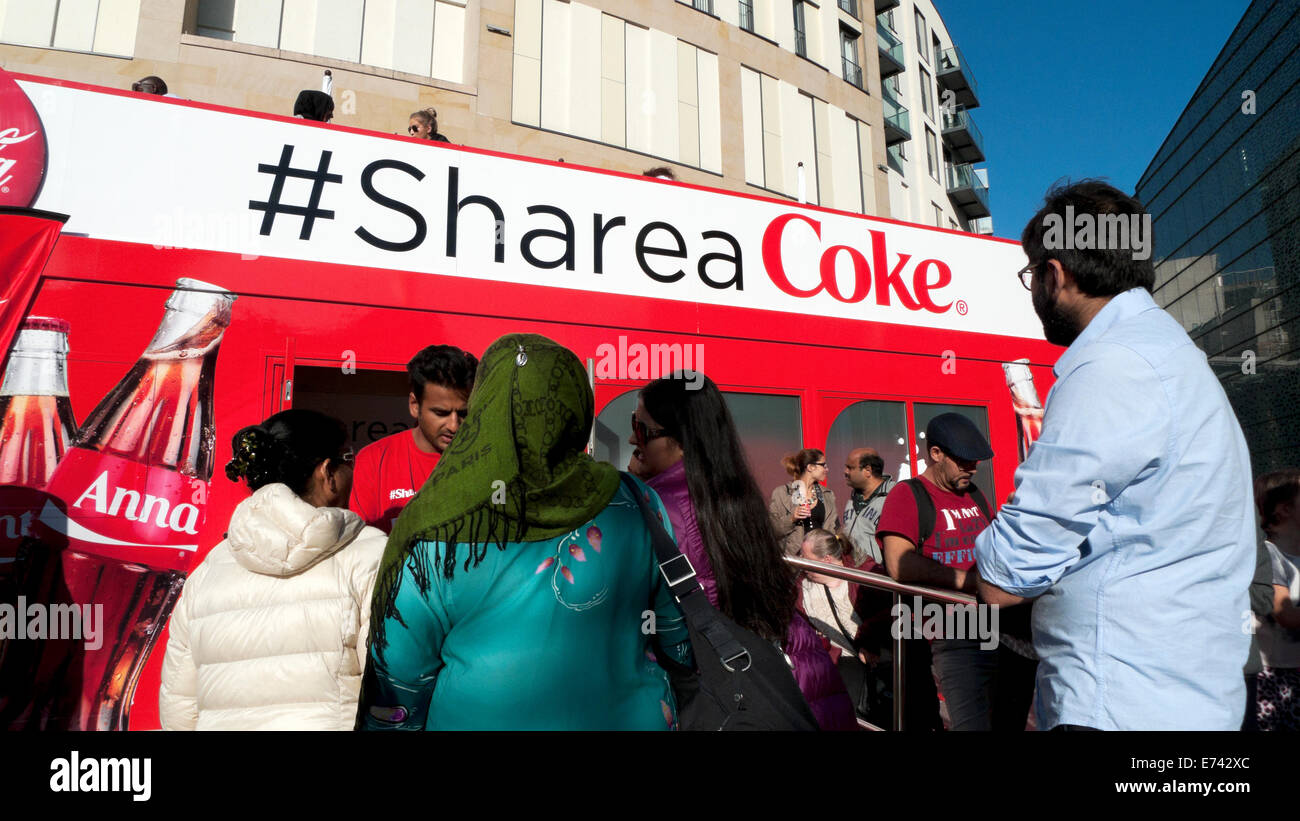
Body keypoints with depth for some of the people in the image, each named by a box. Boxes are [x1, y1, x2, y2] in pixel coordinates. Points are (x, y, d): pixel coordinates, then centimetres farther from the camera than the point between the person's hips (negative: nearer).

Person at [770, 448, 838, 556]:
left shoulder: (828, 495, 16)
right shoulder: (781, 493, 2)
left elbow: (834, 528, 19)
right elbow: (771, 529, 0)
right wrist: (791, 519, -14)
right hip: (793, 556, -4)